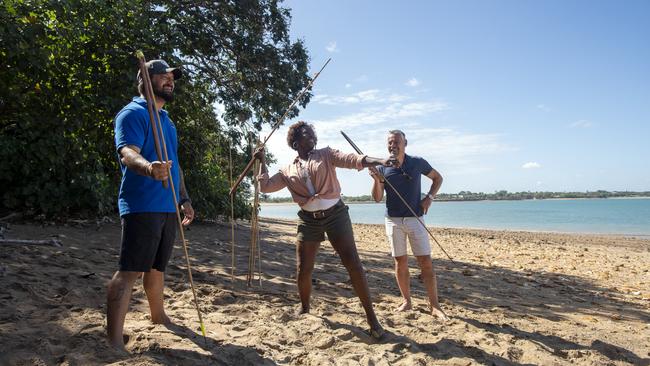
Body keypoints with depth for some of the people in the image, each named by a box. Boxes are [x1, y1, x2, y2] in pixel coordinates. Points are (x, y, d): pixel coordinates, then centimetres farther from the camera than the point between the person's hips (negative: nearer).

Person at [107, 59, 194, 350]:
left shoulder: (166, 120, 22)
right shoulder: (133, 113, -6)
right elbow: (127, 152, -22)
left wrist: (184, 198, 22)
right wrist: (148, 168, -44)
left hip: (168, 206, 9)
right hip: (142, 205, -9)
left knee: (157, 266, 19)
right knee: (129, 271, -9)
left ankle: (158, 316, 34)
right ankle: (114, 341, -6)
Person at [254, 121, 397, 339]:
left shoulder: (326, 155, 6)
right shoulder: (288, 171, 13)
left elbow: (351, 159, -9)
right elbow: (265, 186, 13)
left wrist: (378, 161, -25)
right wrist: (262, 161, 17)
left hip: (335, 214, -2)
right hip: (309, 220, 2)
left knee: (353, 264, -9)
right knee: (303, 271, 5)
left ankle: (371, 316, 0)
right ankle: (304, 310, 33)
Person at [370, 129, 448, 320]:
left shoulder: (417, 163, -2)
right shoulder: (382, 168, -1)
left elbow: (438, 178, 12)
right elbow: (377, 198, -3)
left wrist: (429, 197, -3)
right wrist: (377, 180, -21)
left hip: (415, 219, -1)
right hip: (393, 220, 1)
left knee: (426, 262, -3)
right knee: (400, 262, 6)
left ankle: (435, 306, 3)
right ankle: (406, 301, 18)